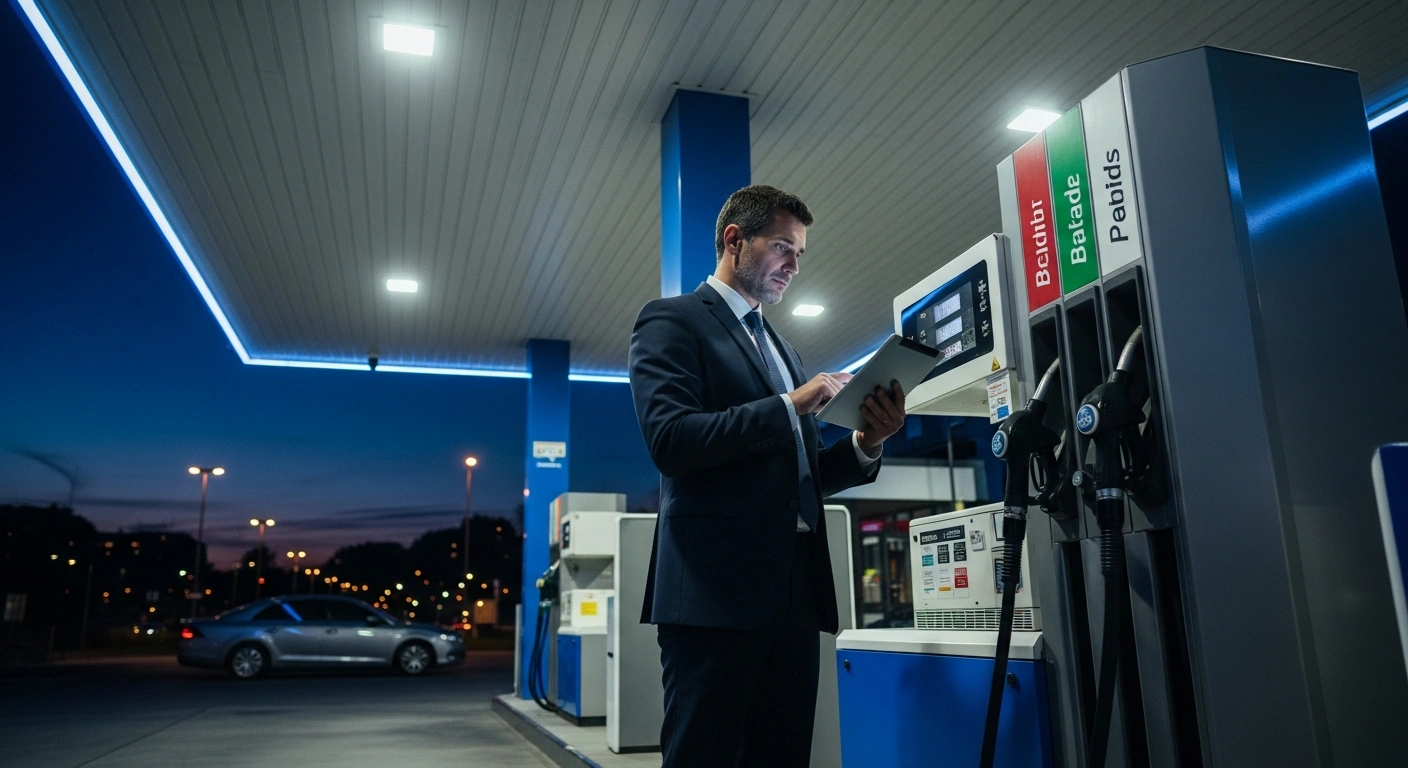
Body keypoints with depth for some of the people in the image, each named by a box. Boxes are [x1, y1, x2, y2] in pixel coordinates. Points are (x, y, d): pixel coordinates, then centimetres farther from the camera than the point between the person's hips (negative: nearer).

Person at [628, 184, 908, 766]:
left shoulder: (783, 348, 24)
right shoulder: (671, 322, 1)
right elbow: (669, 439, -15)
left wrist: (866, 444, 3)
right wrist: (790, 406, -15)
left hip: (797, 589, 7)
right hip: (717, 588, -7)